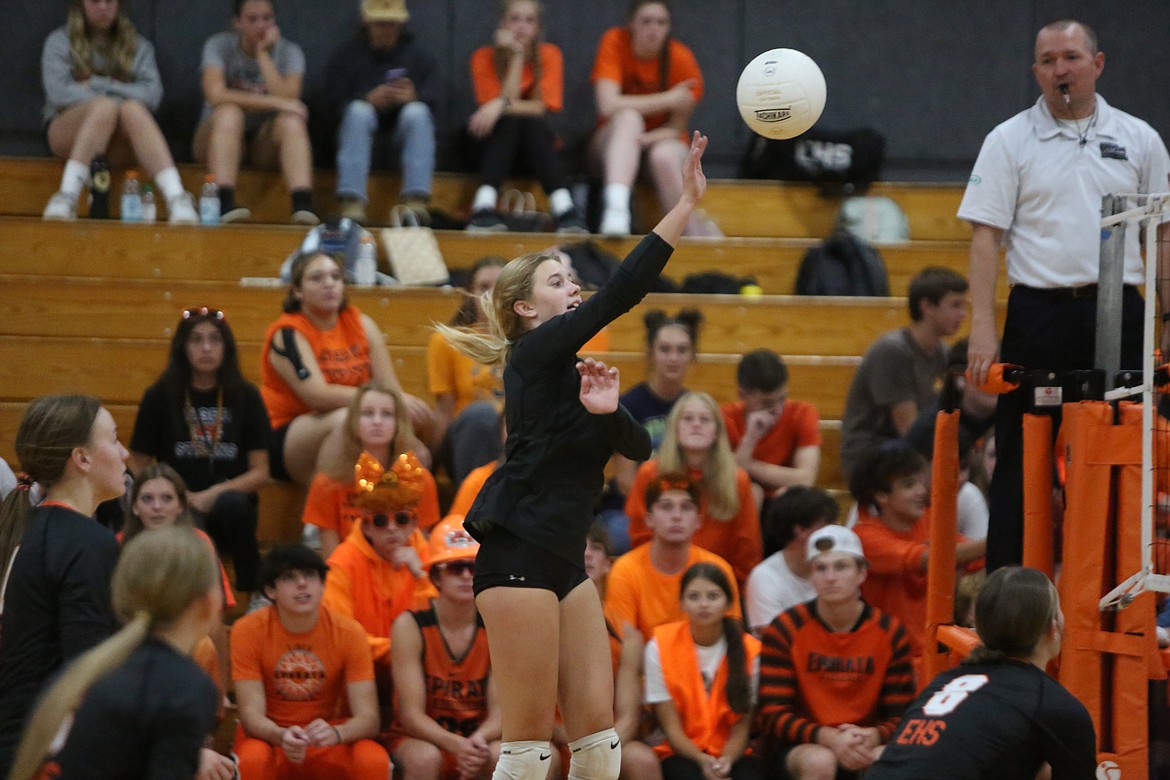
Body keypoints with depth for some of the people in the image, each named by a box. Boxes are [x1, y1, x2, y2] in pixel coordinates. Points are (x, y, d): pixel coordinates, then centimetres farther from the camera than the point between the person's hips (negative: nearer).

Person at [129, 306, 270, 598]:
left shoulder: (245, 397, 7)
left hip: (231, 510, 2)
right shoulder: (159, 397, 6)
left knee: (231, 503, -36)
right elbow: (139, 467, 8)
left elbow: (259, 472, 3)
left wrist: (214, 495, -13)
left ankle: (256, 593, -22)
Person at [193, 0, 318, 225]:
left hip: (266, 141, 2)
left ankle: (303, 206, -47)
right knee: (229, 112, -34)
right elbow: (215, 95, -24)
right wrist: (274, 102, -27)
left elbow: (287, 99, -19)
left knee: (292, 120, -30)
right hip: (220, 138, -2)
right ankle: (224, 204, -49)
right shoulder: (219, 46, -7)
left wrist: (263, 54, -18)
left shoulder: (289, 52, -2)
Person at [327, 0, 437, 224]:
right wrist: (369, 101, -23)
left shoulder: (419, 56, 11)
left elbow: (431, 103, -1)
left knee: (416, 111, -30)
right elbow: (333, 104, -3)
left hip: (404, 130, 1)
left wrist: (414, 98, -25)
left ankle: (416, 200, -44)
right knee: (359, 110, -33)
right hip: (360, 130, -1)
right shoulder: (347, 56, 7)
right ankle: (352, 203, -47)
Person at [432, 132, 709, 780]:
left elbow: (640, 447, 10)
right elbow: (622, 291, -16)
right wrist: (687, 204, -18)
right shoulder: (536, 352, -5)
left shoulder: (574, 372, 19)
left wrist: (607, 410, -11)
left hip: (565, 565, 9)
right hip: (518, 560, -9)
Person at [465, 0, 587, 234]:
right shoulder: (484, 57, -7)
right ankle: (484, 207, -47)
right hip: (497, 143, 0)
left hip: (536, 145, 0)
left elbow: (542, 107, -16)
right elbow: (508, 100, -18)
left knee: (533, 121, -32)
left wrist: (502, 105, -31)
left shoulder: (549, 55, -6)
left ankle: (564, 209, -47)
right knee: (510, 119, -32)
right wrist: (516, 56, -20)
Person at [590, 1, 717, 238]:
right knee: (628, 117, -34)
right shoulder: (615, 42, -13)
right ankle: (615, 208, -51)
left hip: (661, 141, 0)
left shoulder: (681, 57, -12)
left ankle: (695, 231, -24)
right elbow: (608, 105, -25)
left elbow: (677, 127, -9)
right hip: (617, 143, 0)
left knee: (664, 156, -35)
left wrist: (646, 138, -29)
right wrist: (669, 99, -25)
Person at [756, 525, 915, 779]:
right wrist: (829, 737, -27)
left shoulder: (889, 632, -1)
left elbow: (900, 717, 0)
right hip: (799, 745, -2)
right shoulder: (785, 630, -7)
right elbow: (773, 715, -11)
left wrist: (874, 737, -24)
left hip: (865, 745, 2)